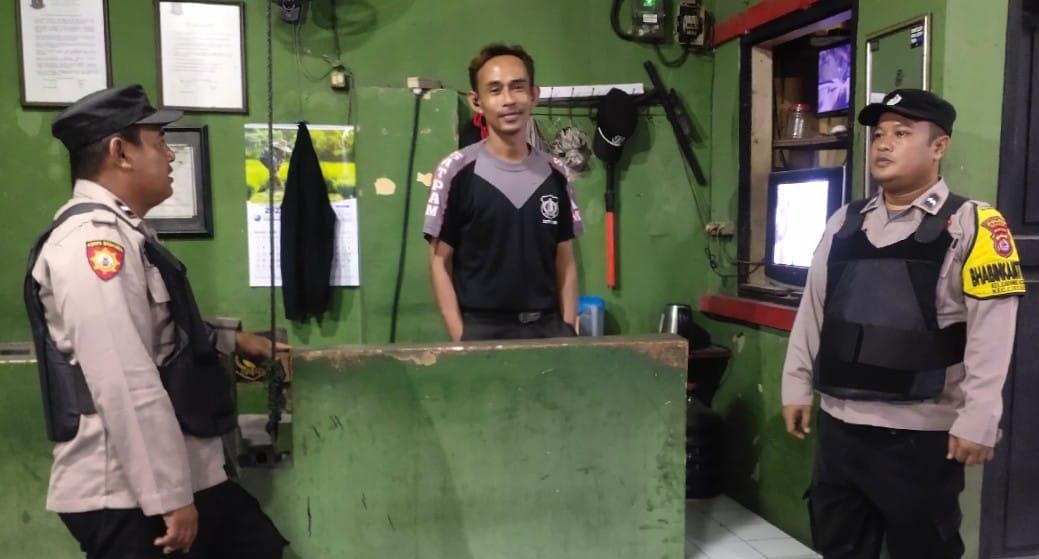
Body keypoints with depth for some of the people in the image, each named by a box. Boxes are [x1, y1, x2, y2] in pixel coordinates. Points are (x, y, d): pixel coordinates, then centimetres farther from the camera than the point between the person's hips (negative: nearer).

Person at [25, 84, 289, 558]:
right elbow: (126, 386, -27)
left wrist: (230, 338, 25)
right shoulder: (93, 240, -20)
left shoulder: (119, 233, 14)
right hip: (127, 492, -10)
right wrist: (169, 498, -24)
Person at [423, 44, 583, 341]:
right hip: (483, 330, -3)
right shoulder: (457, 170, -6)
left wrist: (569, 328, 1)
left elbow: (565, 263, 10)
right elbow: (440, 262, -4)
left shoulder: (556, 174, 6)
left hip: (549, 327, 4)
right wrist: (459, 337, -11)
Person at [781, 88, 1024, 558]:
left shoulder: (970, 224, -8)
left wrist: (977, 422, -16)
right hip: (839, 425, 6)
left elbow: (990, 330, -13)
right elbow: (813, 308, 12)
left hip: (920, 434, -5)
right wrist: (796, 386, 12)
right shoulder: (844, 223, 9)